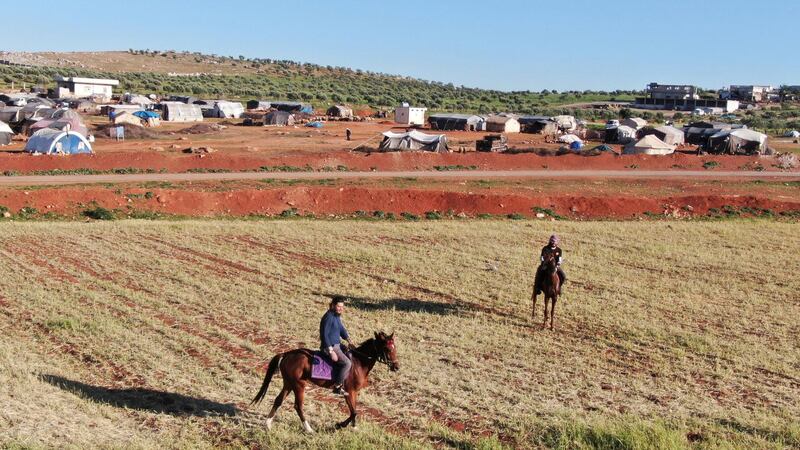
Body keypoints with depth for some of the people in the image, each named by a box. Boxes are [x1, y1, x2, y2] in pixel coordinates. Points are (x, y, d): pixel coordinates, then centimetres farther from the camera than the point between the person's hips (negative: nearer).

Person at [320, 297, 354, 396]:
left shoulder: (337, 316, 9)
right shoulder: (328, 317, -21)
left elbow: (342, 329, 21)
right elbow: (324, 335, -24)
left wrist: (349, 341, 9)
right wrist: (331, 351, -26)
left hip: (336, 345, 10)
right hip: (329, 346, -10)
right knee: (347, 363, -19)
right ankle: (337, 387, -11)